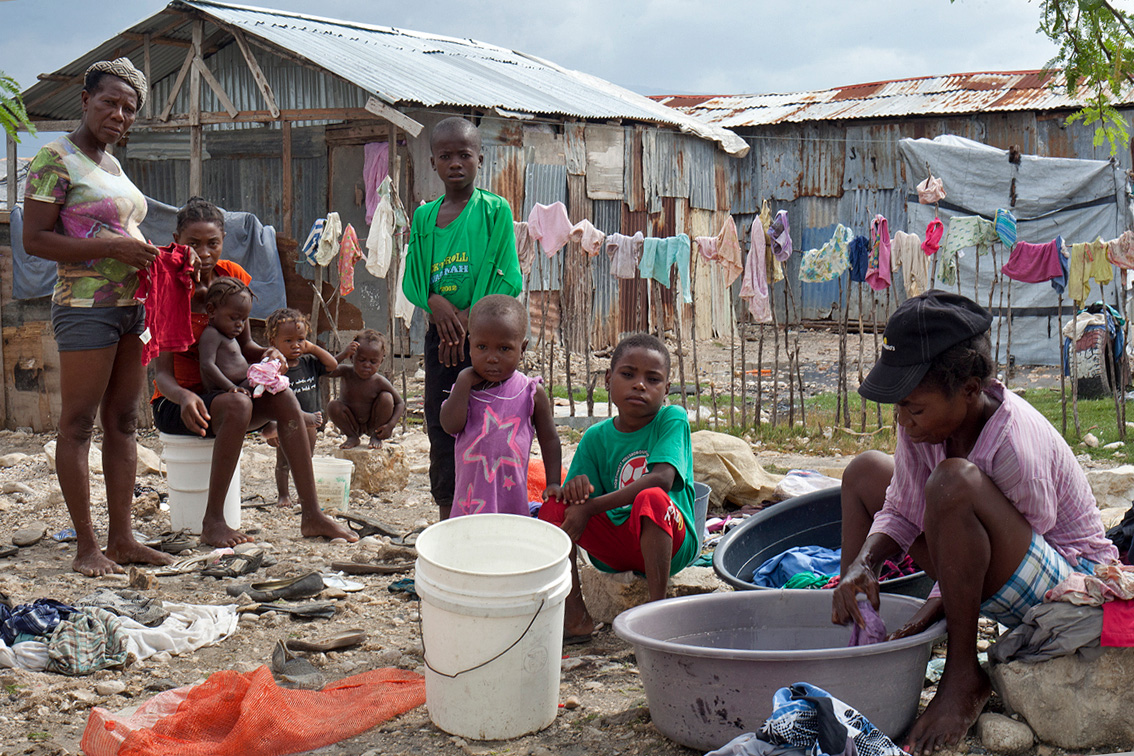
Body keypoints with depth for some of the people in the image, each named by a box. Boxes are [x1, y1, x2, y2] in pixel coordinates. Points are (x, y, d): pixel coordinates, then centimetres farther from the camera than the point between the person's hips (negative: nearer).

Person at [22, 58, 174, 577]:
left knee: (123, 422, 8)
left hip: (132, 303, 9)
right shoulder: (56, 159, -7)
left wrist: (149, 258, 7)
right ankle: (86, 546, 0)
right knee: (77, 423, -4)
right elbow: (35, 240, -13)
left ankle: (122, 539, 13)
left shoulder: (111, 164, 18)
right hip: (85, 305, -9)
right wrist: (114, 248, -19)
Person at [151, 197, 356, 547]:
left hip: (220, 392, 5)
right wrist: (184, 397, -42)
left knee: (283, 397, -23)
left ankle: (312, 515, -23)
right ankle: (212, 522, -29)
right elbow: (162, 371, -20)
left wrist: (266, 354, -16)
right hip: (175, 402, -5)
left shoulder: (233, 277, 2)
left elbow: (244, 344, 8)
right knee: (237, 404, -35)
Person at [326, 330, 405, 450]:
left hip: (373, 423, -1)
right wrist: (344, 354, -49)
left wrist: (391, 425, -26)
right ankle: (353, 437, -2)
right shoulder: (347, 372, -18)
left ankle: (376, 437, -5)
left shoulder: (379, 382, -20)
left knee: (386, 397, -24)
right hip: (351, 424, 1)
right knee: (332, 405, -24)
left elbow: (400, 404, -12)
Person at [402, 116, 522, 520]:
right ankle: (447, 522, 20)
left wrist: (469, 318, -15)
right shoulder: (424, 216, 11)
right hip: (439, 333, 5)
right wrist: (434, 301, -10)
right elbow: (412, 279, 11)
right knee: (440, 426, 8)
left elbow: (509, 278, -8)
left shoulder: (495, 209, -3)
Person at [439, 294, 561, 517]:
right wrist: (464, 382, -13)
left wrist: (553, 484, -1)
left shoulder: (531, 393, -2)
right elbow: (451, 426, -13)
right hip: (470, 497, 2)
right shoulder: (466, 387, 3)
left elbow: (549, 440, 6)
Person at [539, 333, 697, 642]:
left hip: (670, 541, -5)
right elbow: (582, 501, 3)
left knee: (651, 498, -34)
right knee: (554, 506, -12)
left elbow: (662, 478, -24)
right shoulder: (596, 437, 5)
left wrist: (590, 506, -24)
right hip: (614, 548, 5)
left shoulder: (672, 419, -8)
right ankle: (574, 617, -14)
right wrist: (575, 489, -24)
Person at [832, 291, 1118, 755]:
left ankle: (965, 679, -20)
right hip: (996, 581, 8)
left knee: (954, 482, -36)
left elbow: (1013, 551, -23)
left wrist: (930, 613, -27)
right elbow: (899, 514, -1)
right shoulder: (924, 422, -10)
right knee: (865, 473, 7)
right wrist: (863, 564, -20)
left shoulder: (1016, 446, -31)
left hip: (1067, 581, -8)